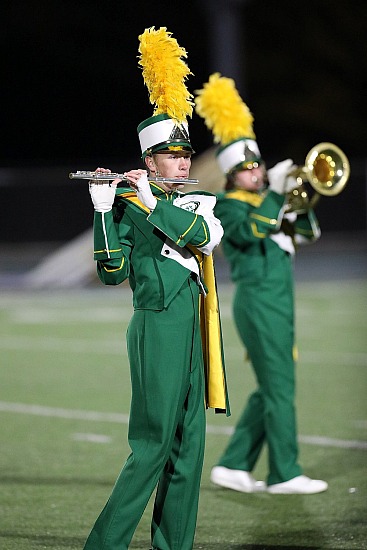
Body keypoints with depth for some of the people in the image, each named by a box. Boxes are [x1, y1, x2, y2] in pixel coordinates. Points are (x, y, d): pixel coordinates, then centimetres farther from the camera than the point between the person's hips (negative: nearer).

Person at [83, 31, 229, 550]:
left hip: (189, 331, 7)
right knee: (154, 444, -9)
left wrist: (152, 201, -15)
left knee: (189, 444, 7)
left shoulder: (198, 203, 12)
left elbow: (206, 237, -10)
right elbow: (113, 272, -13)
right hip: (158, 328, -7)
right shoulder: (130, 206, -5)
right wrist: (102, 210, -21)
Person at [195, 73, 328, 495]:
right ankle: (285, 475, -5)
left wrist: (298, 201, 0)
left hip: (278, 303, 9)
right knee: (280, 389, -9)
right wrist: (275, 193, -23)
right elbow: (247, 231, -25)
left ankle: (233, 466, 15)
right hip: (258, 301, -9)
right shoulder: (228, 206, -5)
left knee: (271, 391, 11)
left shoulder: (267, 203, 18)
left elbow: (308, 233, 16)